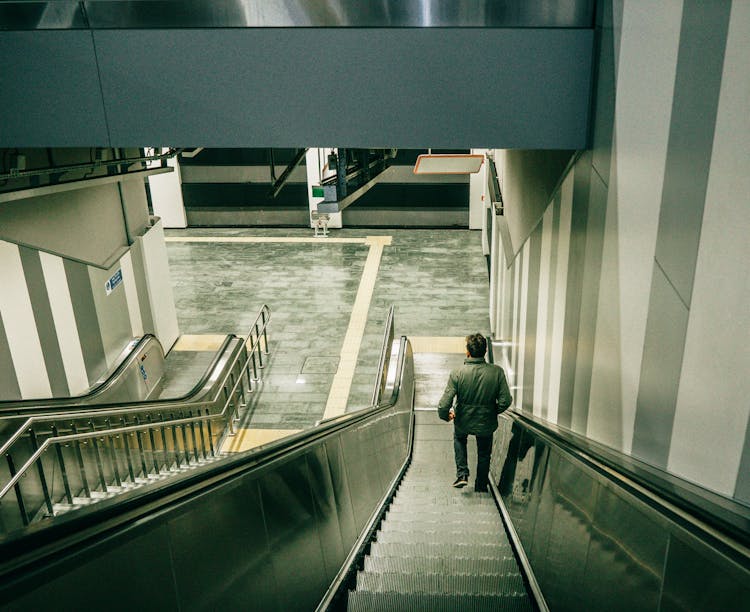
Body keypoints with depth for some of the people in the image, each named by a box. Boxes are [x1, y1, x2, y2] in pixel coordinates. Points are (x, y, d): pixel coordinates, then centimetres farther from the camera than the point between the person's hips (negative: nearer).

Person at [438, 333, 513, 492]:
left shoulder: (457, 373, -23)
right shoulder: (497, 372, -20)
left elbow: (444, 403, -22)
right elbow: (506, 401, -16)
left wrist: (445, 416, 0)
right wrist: (494, 411, 5)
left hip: (463, 422, 0)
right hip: (486, 423, 1)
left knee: (459, 439, 34)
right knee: (484, 454, 27)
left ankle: (462, 474, 20)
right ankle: (481, 487, 41)